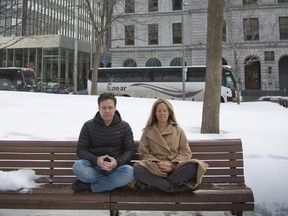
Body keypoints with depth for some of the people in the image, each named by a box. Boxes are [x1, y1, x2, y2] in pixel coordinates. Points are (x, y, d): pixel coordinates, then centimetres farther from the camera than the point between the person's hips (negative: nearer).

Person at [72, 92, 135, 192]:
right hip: (94, 166, 0)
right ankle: (111, 182, -17)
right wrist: (96, 160, -20)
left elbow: (130, 150, 2)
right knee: (78, 166, -32)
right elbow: (81, 150, 1)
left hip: (116, 166, 1)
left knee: (129, 172, -33)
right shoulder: (88, 126, 5)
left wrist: (117, 162, -19)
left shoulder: (124, 126, 5)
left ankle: (88, 186, -20)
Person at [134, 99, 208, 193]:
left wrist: (172, 164, -10)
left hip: (175, 168, 1)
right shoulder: (147, 131, 14)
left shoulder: (178, 131, 15)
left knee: (194, 167, -31)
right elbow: (143, 153, 7)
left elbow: (186, 152, 8)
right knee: (138, 170, -34)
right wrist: (157, 163, -13)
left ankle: (153, 184, -21)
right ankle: (174, 187, -26)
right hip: (154, 168, -1)